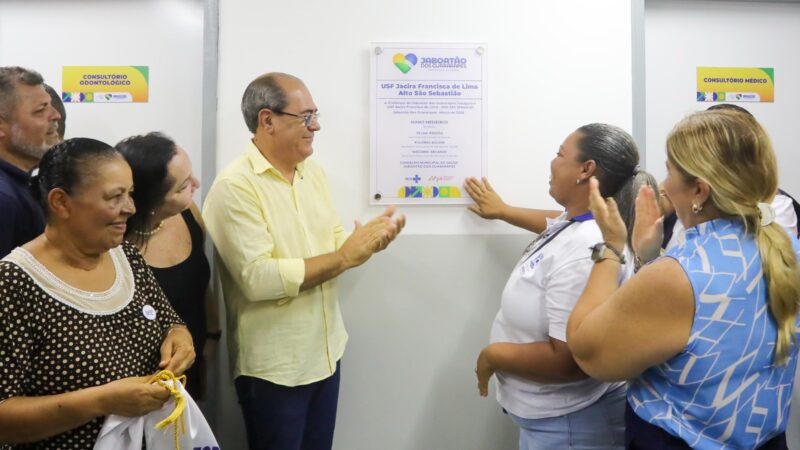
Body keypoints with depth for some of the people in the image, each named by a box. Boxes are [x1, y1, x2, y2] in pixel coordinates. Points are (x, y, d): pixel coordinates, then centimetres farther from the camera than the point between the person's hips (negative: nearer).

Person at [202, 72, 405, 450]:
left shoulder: (313, 171, 6)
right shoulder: (234, 186, -18)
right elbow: (258, 278, -27)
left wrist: (370, 238, -10)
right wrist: (344, 258, -24)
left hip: (326, 353, 7)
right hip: (273, 368, -6)